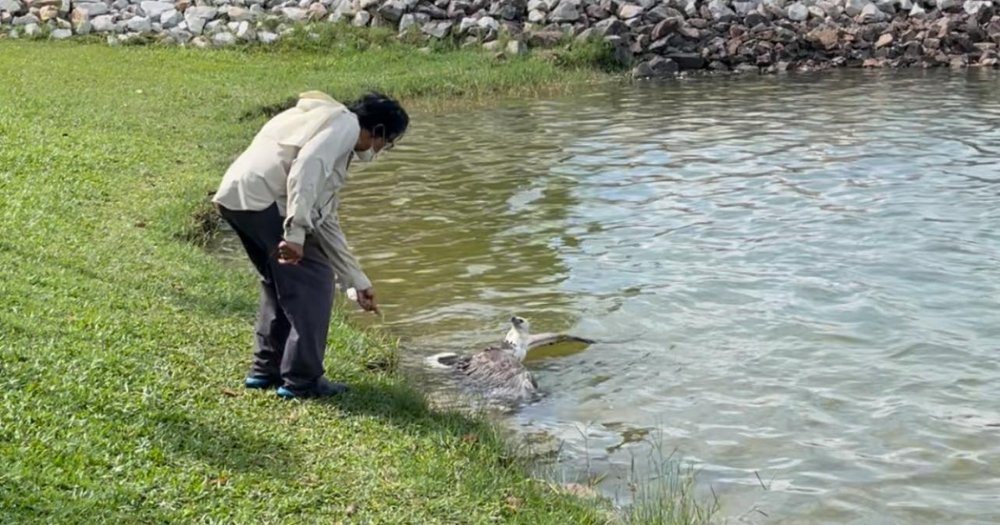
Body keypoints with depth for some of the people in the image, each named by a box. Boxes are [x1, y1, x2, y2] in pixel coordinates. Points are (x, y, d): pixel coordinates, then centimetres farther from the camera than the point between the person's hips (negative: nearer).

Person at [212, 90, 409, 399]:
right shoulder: (345, 123, 3)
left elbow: (326, 223, 31)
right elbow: (306, 167, -18)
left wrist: (358, 282, 32)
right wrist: (296, 232, -23)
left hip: (234, 198, 10)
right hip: (262, 200, -10)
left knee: (281, 282, 24)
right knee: (312, 280, 1)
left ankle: (266, 370, 29)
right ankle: (302, 380, 5)